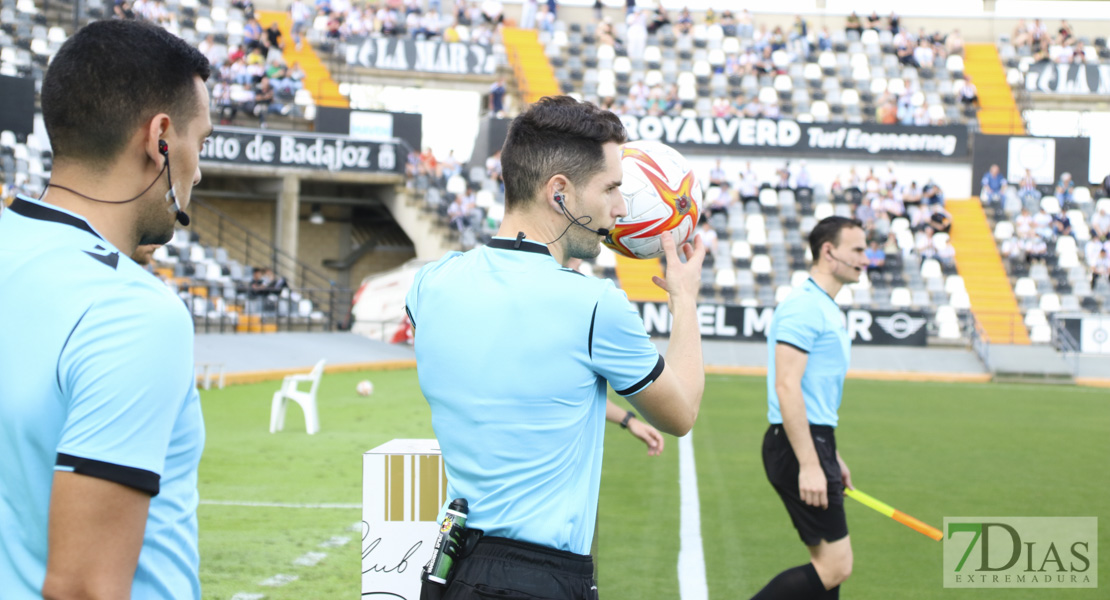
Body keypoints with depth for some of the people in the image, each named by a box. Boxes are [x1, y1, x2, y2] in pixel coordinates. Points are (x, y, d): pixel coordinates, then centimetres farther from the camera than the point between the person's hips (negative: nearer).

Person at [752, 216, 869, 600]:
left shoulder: (826, 309, 19)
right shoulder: (803, 307, -14)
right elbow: (786, 387, -22)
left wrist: (831, 457, 26)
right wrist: (808, 465, -25)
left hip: (814, 444, 11)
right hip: (798, 448, -11)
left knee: (828, 565, 11)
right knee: (835, 566, -11)